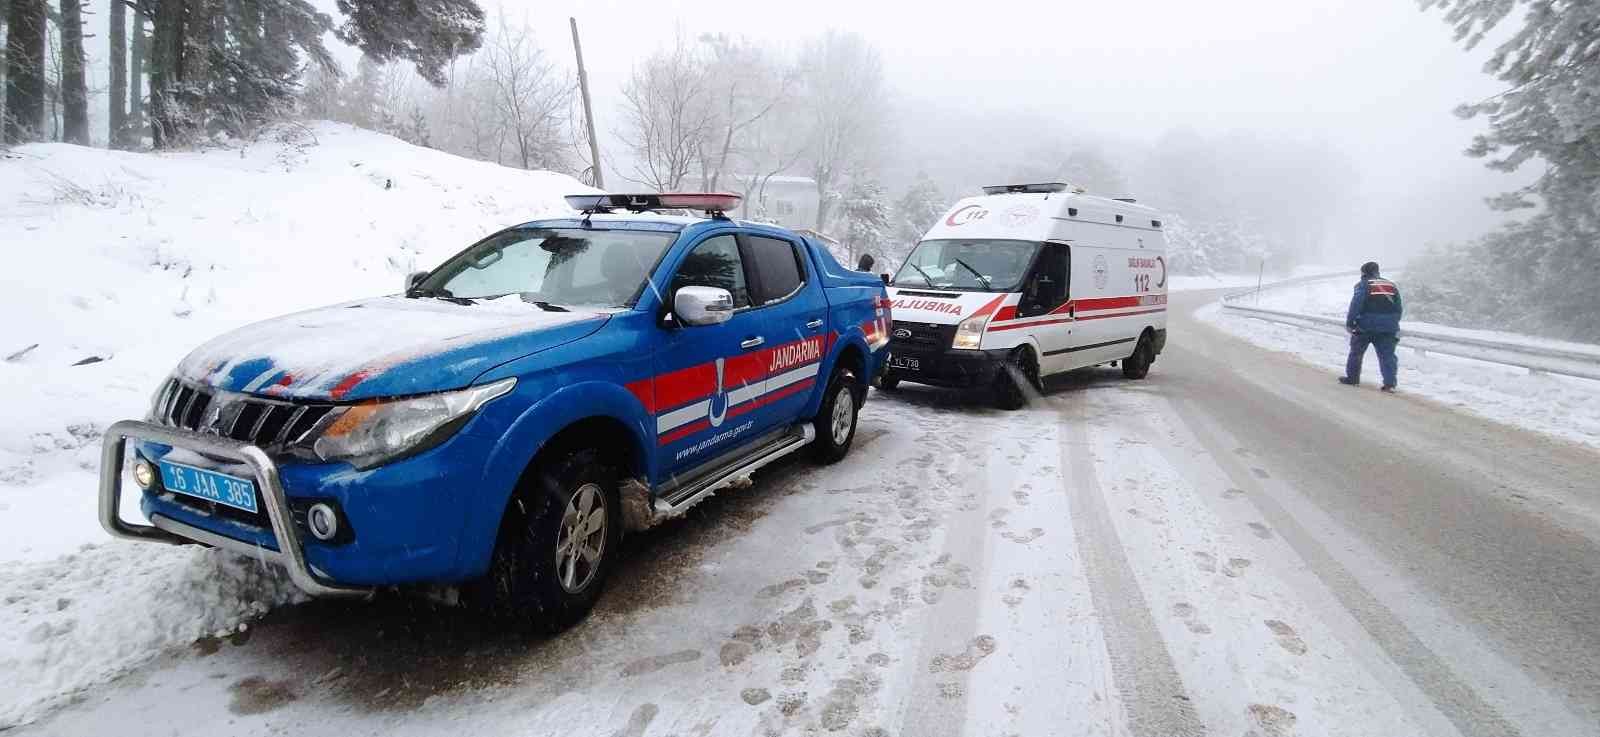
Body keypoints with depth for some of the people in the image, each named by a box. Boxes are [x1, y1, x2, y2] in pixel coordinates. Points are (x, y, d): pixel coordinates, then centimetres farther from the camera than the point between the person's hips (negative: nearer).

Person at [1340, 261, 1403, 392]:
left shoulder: (1363, 284, -3)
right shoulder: (1392, 286, 14)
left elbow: (1356, 305, -14)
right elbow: (1398, 309, 15)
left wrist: (1349, 323, -12)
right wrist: (1394, 324, 24)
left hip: (1365, 326, -4)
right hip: (1387, 328, 4)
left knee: (1356, 352, 13)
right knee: (1387, 355, 2)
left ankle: (1352, 378, 23)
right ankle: (1390, 383, -10)